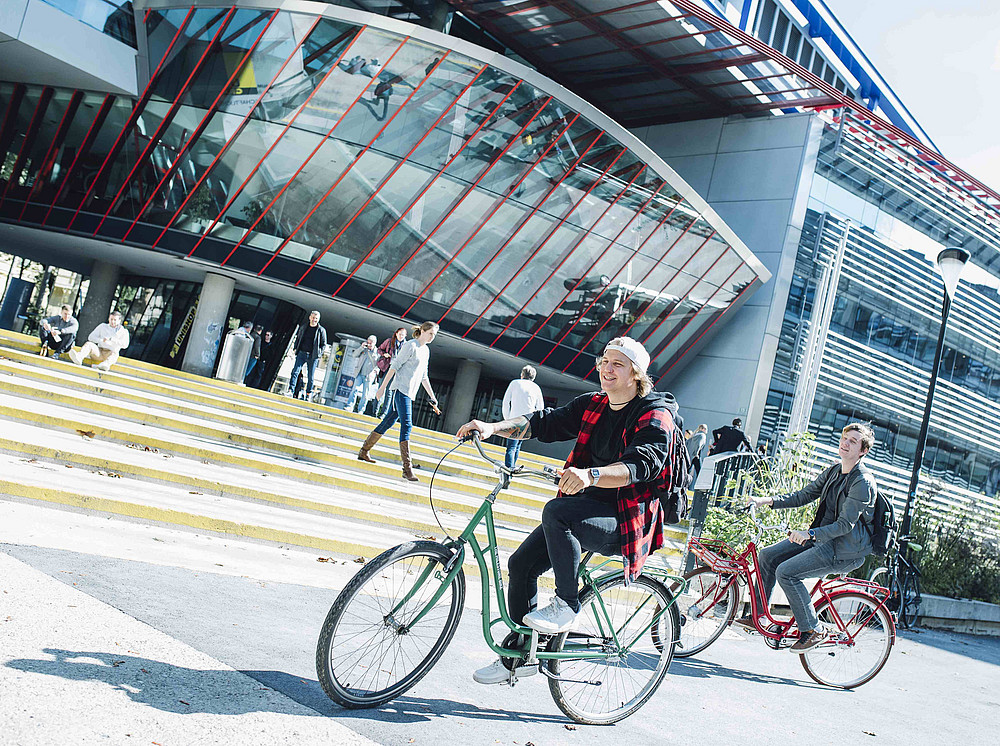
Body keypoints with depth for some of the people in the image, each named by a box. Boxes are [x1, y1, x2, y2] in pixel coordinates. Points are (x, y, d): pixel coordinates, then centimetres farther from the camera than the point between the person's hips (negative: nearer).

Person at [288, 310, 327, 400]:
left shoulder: (321, 330, 4)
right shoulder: (303, 327, 12)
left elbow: (324, 344, 7)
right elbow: (298, 339, 21)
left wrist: (319, 354, -4)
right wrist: (295, 348, 9)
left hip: (313, 356, -2)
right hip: (301, 353, 2)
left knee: (310, 377, 2)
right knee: (295, 371, -10)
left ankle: (308, 394, 9)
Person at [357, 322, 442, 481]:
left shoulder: (426, 351, 19)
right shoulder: (411, 345, -7)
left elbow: (424, 377, 25)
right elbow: (395, 366, -10)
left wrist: (433, 398, 23)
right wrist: (383, 387, -13)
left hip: (409, 393, 9)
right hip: (401, 389, -9)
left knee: (388, 422, 13)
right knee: (406, 425, -17)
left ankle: (364, 452, 24)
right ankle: (407, 468, -23)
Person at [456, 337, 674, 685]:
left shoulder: (655, 415, -12)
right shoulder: (591, 405, 10)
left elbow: (641, 464, -28)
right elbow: (544, 423, 7)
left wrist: (590, 475, -46)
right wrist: (492, 427, -10)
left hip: (625, 520, -8)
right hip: (585, 510, 8)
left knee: (556, 511, -33)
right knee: (522, 563, 1)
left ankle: (566, 605, -17)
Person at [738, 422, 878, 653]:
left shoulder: (863, 482, -18)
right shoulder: (834, 470, 9)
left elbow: (845, 525, -23)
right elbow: (804, 495, 11)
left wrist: (810, 534, -35)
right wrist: (767, 501, 1)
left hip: (844, 550, -9)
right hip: (821, 537, 9)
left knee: (786, 572, -21)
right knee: (767, 555, 0)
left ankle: (813, 630, -6)